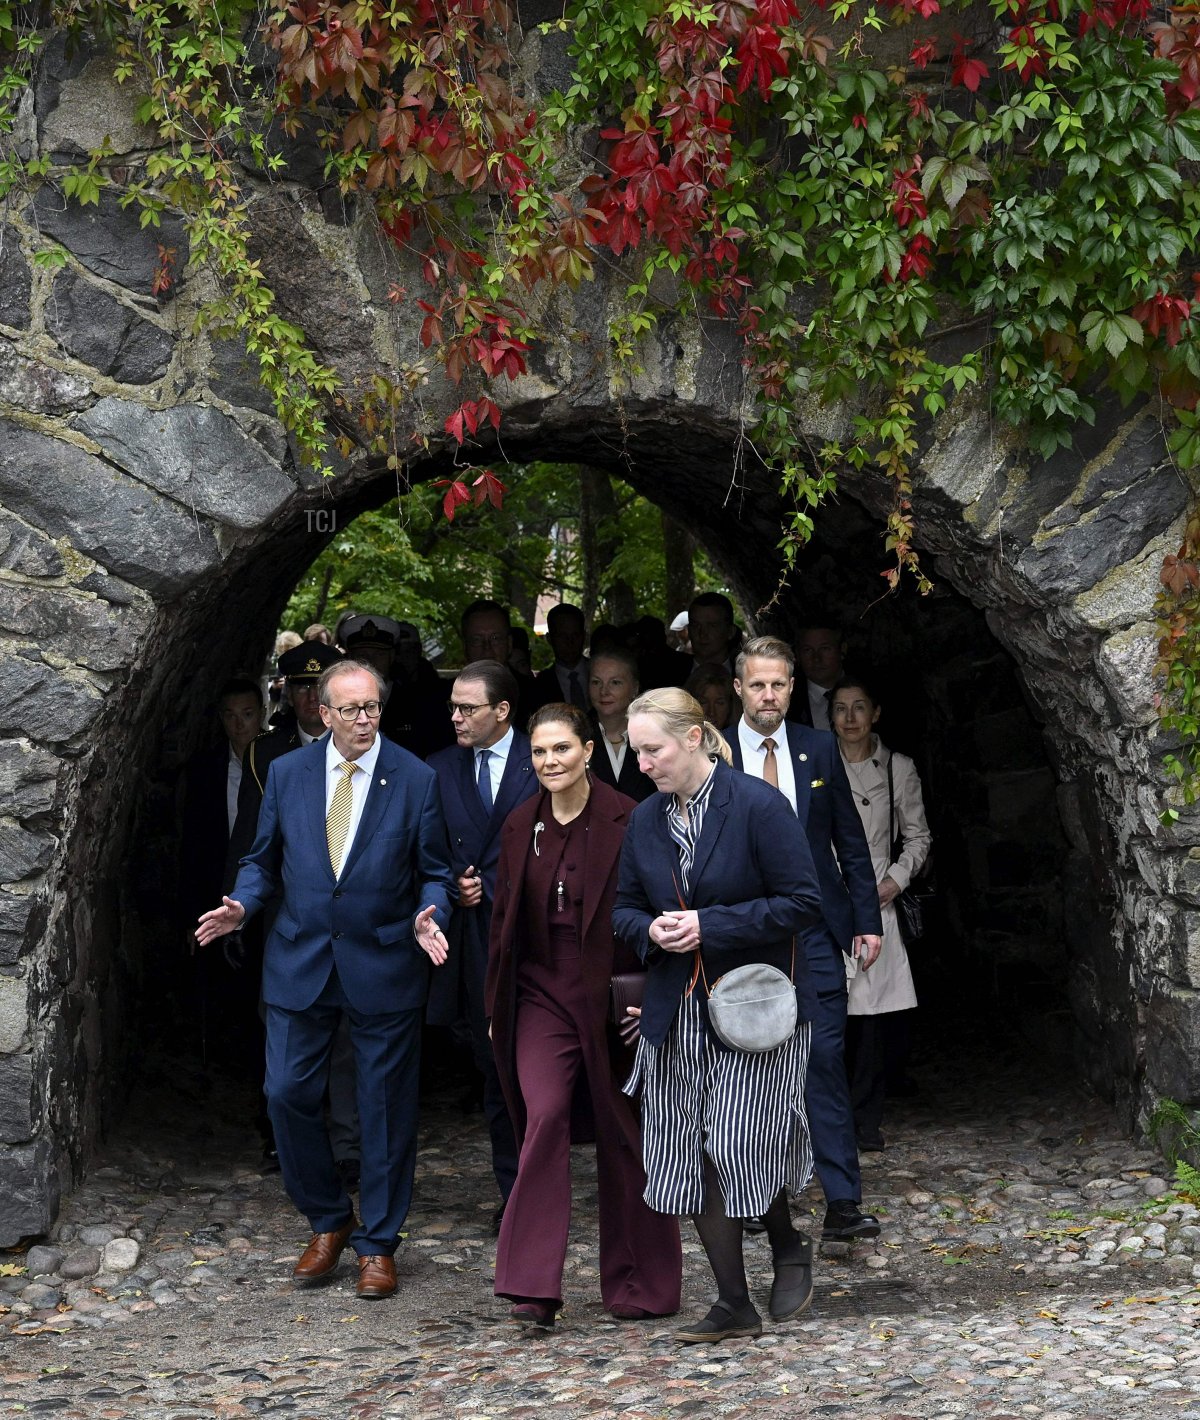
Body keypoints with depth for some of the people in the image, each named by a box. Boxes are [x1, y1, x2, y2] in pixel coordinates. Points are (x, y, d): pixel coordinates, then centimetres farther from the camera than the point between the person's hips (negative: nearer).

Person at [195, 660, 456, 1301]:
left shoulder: (416, 780, -3)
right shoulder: (287, 774, 3)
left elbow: (435, 872, 2)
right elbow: (263, 859, 10)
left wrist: (428, 915, -18)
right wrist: (242, 903, -9)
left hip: (384, 964, -2)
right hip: (299, 960, 2)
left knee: (386, 1106, 4)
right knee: (287, 1093, 1)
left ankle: (377, 1243, 18)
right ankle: (327, 1223, 23)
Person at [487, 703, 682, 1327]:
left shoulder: (627, 821, -7)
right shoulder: (521, 826, 8)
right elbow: (505, 919, 14)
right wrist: (497, 1007, 14)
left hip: (611, 994, -3)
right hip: (542, 994, 3)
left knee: (623, 1135, 5)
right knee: (544, 1120, -14)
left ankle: (643, 1283, 19)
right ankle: (534, 1286, -14)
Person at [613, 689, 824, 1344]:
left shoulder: (759, 805, -11)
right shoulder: (645, 819, 8)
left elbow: (802, 902, -12)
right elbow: (625, 908, 16)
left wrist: (711, 924, -18)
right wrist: (650, 931, -8)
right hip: (677, 1013, 6)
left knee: (739, 1148, -9)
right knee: (692, 1159, 3)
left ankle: (788, 1248, 22)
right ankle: (733, 1306, 13)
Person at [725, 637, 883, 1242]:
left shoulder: (819, 749, 5)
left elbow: (851, 842, 9)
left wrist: (867, 920, 4)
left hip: (813, 926, 0)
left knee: (825, 1060, -6)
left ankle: (842, 1203, -8)